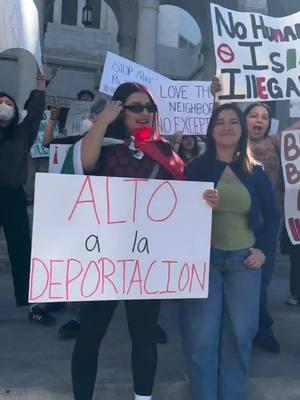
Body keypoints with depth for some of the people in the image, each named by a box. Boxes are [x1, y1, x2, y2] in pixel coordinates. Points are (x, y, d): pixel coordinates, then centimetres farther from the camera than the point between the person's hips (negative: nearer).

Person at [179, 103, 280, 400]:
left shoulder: (255, 171, 7)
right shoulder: (195, 168, 0)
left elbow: (272, 216, 12)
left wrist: (263, 249, 3)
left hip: (243, 260, 3)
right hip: (204, 258, -2)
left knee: (239, 334, 9)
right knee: (202, 337, 1)